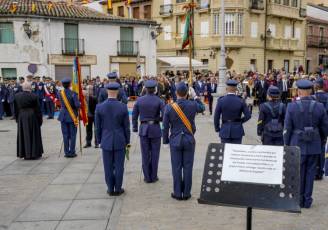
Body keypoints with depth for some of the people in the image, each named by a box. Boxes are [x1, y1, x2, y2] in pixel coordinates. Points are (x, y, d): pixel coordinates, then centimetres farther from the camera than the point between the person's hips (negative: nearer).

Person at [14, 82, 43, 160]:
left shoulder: (16, 96, 0)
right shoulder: (34, 97, -12)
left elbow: (16, 109, 7)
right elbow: (38, 110, -8)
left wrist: (17, 118, 16)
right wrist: (40, 120, 0)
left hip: (21, 117, 4)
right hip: (32, 117, -4)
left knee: (23, 135, 12)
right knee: (33, 135, 5)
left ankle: (23, 153, 17)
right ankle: (33, 154, 9)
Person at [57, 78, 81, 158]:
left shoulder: (60, 93, -1)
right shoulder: (73, 94, -14)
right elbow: (77, 105, -19)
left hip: (63, 116, 4)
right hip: (72, 116, -4)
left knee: (65, 135, 9)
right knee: (72, 135, 5)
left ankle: (67, 152, 13)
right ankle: (72, 152, 7)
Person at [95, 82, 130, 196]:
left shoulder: (99, 107, -8)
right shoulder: (123, 107, -11)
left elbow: (98, 127, -1)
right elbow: (126, 127, -4)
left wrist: (100, 140, 12)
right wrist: (127, 141, 8)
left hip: (106, 141, 1)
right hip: (120, 141, -1)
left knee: (108, 167, 10)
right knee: (119, 166, 9)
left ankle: (110, 189, 21)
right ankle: (118, 189, 18)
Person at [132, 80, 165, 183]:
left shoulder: (139, 100, -2)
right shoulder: (159, 101, -8)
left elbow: (134, 115, 2)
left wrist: (135, 128, 12)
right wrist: (158, 119, 4)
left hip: (143, 129, 2)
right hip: (155, 129, -1)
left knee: (145, 154, 8)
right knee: (154, 154, 8)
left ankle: (147, 177, 15)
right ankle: (153, 177, 16)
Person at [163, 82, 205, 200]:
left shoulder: (169, 107, -11)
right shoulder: (193, 105, -9)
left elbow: (165, 126, -4)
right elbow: (202, 108, 16)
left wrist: (165, 140, 8)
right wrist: (195, 96, 19)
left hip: (175, 141, -1)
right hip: (189, 140, 1)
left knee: (176, 168, 7)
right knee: (188, 167, 8)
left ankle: (177, 193, 15)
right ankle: (186, 193, 16)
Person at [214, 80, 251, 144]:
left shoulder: (221, 100, -7)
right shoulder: (241, 101, -7)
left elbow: (216, 117, -4)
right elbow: (248, 116, -7)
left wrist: (217, 129, 8)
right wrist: (240, 121, 10)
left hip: (225, 131, 0)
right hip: (237, 131, 0)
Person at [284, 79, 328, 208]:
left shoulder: (292, 106, -12)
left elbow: (287, 128, -9)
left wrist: (286, 145, 2)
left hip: (297, 145, -1)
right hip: (314, 146, 2)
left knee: (298, 172, 11)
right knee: (310, 172, 12)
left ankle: (299, 199, 22)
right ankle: (307, 200, 20)